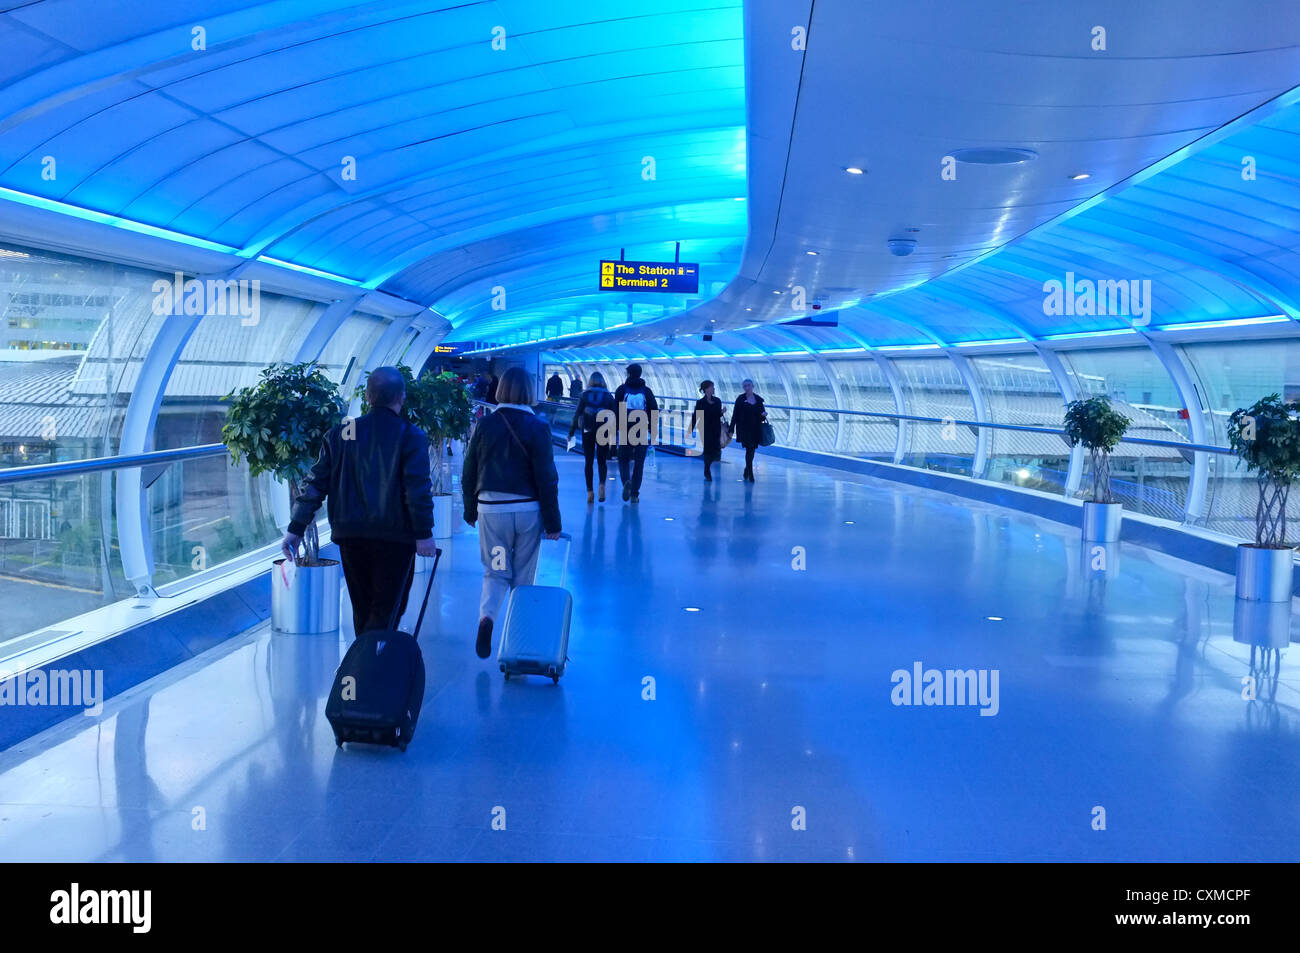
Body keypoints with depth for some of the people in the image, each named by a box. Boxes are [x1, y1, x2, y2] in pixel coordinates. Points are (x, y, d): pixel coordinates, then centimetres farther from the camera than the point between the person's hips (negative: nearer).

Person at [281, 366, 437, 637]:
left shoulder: (339, 433, 6)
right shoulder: (411, 436, -5)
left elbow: (316, 483, 4)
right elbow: (417, 489, -13)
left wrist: (296, 528, 5)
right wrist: (424, 533, -9)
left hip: (350, 534, 4)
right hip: (393, 534, -4)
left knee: (362, 609, 17)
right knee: (386, 611, 0)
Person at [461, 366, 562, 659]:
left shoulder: (485, 425, -2)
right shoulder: (537, 428, -9)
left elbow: (469, 474, 4)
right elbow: (547, 479, -9)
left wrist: (470, 511, 17)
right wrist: (552, 522, -2)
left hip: (490, 508, 1)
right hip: (527, 510, -1)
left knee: (496, 571, 10)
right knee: (523, 576, 12)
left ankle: (486, 616, -16)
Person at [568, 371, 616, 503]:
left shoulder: (584, 395, 1)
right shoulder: (608, 396, 2)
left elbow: (577, 414, -2)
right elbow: (615, 415, 0)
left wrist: (571, 433, 3)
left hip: (587, 432, 0)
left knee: (588, 462, 8)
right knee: (602, 461, 8)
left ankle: (589, 492, 5)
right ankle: (602, 484, -18)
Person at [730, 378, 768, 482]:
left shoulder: (758, 399, 7)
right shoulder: (740, 399, -2)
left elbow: (762, 413, 15)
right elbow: (735, 415, -2)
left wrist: (763, 415, -10)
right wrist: (731, 430, -5)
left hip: (756, 429, 4)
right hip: (744, 429, -4)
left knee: (752, 450, 9)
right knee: (749, 449, -12)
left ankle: (747, 470, 30)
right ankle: (750, 474, -8)